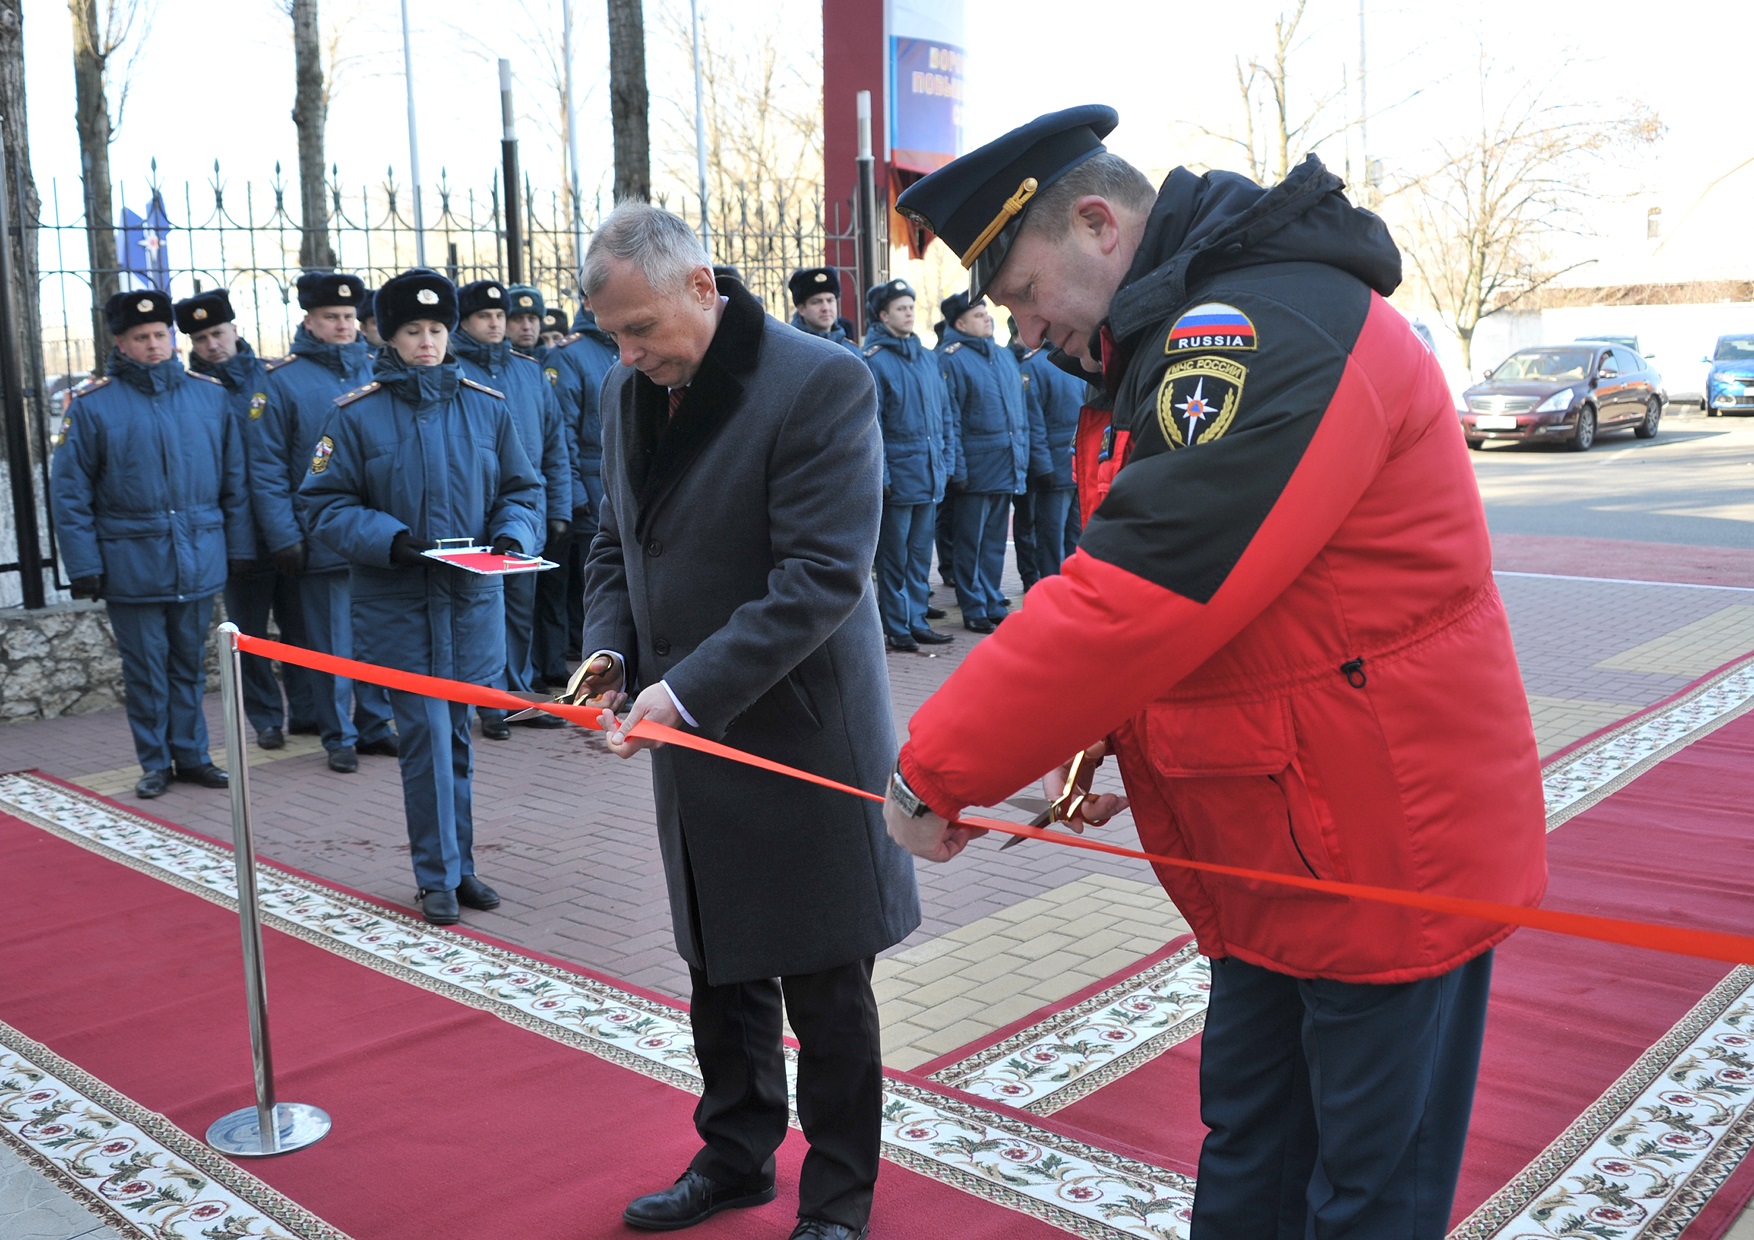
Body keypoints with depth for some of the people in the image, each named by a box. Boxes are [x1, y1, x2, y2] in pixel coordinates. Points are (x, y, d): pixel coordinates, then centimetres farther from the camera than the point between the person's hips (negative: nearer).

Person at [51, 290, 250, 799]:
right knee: (145, 669, 7)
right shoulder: (92, 404, -3)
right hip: (131, 562, -2)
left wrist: (240, 545, 4)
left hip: (199, 560, 2)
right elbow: (68, 492, -4)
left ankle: (191, 755, 24)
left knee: (189, 663, 13)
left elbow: (234, 479, 6)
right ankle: (155, 764, 20)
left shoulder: (210, 395, 3)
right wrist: (84, 565, -8)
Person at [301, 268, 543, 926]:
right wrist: (391, 540, -19)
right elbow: (327, 504, -4)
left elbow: (522, 491, 10)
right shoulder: (357, 413, -3)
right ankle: (438, 876, 8)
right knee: (426, 736, -4)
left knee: (455, 734, 13)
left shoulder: (486, 405, 5)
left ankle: (458, 865, 25)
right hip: (399, 604, -3)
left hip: (472, 599, 3)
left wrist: (511, 536, -10)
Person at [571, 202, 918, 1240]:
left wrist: (689, 690, -26)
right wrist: (610, 648, -2)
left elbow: (824, 575, -22)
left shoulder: (822, 383, -16)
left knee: (827, 992, 7)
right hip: (692, 740, 7)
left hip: (802, 736, -6)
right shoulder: (629, 393, 7)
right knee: (722, 972, 20)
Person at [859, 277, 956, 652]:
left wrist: (947, 461, 9)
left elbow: (945, 414, 17)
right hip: (898, 474, -6)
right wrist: (881, 476, -14)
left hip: (931, 474, 6)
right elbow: (870, 424, -11)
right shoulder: (873, 360, -7)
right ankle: (896, 628, 8)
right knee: (895, 555, 1)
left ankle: (916, 621, 19)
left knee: (921, 553, 11)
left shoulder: (926, 357, 13)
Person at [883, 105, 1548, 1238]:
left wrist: (935, 770, -22)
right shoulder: (1185, 337, 12)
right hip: (1272, 849, 10)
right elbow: (1171, 592, 17)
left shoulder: (1269, 326, -22)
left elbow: (1148, 584, -30)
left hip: (1387, 846, -10)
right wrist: (1106, 733, 0)